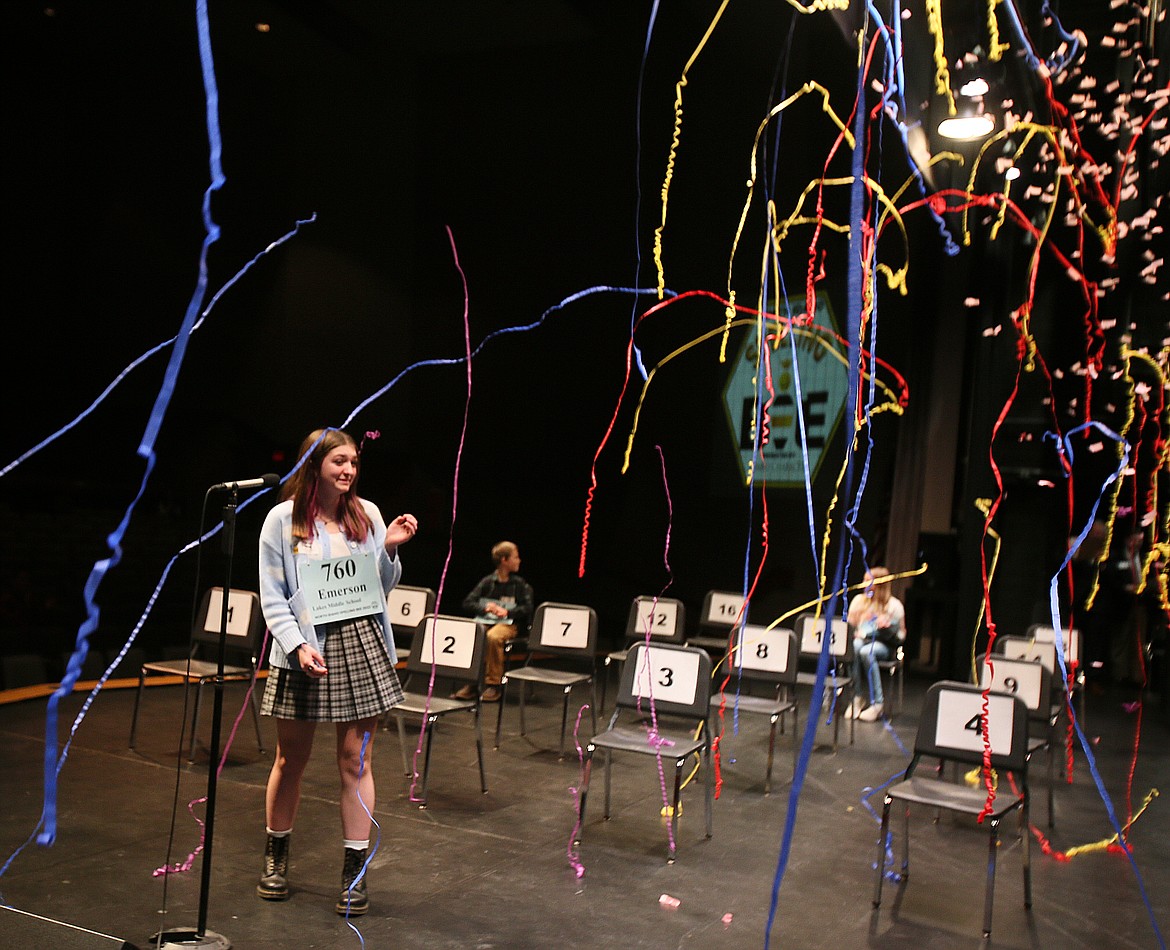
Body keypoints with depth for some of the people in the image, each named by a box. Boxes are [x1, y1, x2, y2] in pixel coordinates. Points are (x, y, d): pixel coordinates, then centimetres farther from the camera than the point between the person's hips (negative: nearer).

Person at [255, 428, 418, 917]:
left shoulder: (367, 514, 5)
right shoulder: (282, 519, -2)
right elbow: (272, 597, -3)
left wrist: (390, 549, -6)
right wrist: (298, 645, -15)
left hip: (362, 648, 2)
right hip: (305, 652, -1)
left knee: (355, 760, 3)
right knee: (291, 760, 11)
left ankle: (355, 869, 14)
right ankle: (276, 856, 33)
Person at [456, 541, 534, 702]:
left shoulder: (521, 584, 7)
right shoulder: (488, 582, 11)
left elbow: (527, 608, -3)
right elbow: (467, 603, 5)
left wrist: (507, 612, -17)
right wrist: (485, 607, -13)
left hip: (509, 624, -2)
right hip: (486, 621, 3)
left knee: (493, 637, -36)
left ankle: (493, 684, -24)